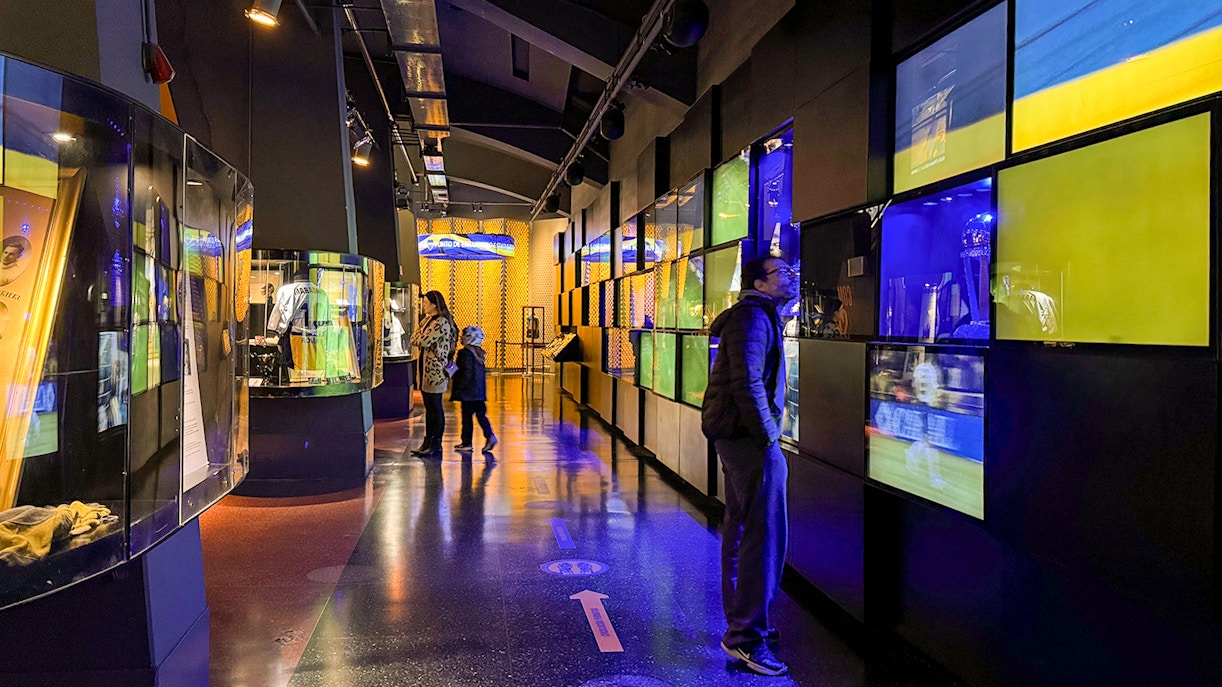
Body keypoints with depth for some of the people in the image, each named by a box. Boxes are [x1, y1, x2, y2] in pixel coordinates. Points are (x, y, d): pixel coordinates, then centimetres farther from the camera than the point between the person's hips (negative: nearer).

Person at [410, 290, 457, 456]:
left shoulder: (442, 322, -14)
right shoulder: (428, 320, 16)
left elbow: (424, 341, -19)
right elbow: (414, 339, 13)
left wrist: (417, 339, 0)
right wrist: (420, 340, -6)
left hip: (436, 368, -9)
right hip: (425, 368, 9)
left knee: (435, 407, -2)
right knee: (429, 407, 13)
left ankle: (436, 444, 5)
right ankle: (428, 441, 20)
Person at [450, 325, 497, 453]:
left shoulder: (465, 353, -14)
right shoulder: (479, 353, 11)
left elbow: (466, 373, -20)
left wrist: (458, 386, -13)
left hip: (468, 391, -8)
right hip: (480, 391, 8)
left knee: (466, 416, 1)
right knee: (481, 414, 10)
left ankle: (467, 443, 7)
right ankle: (490, 436, -3)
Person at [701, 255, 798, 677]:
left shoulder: (759, 314, 19)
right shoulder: (753, 317, -14)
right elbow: (747, 384, -22)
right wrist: (768, 437, -19)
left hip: (735, 436, 11)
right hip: (749, 437, -11)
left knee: (740, 530, 16)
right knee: (764, 534, -8)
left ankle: (740, 625, 29)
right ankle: (746, 636, -2)